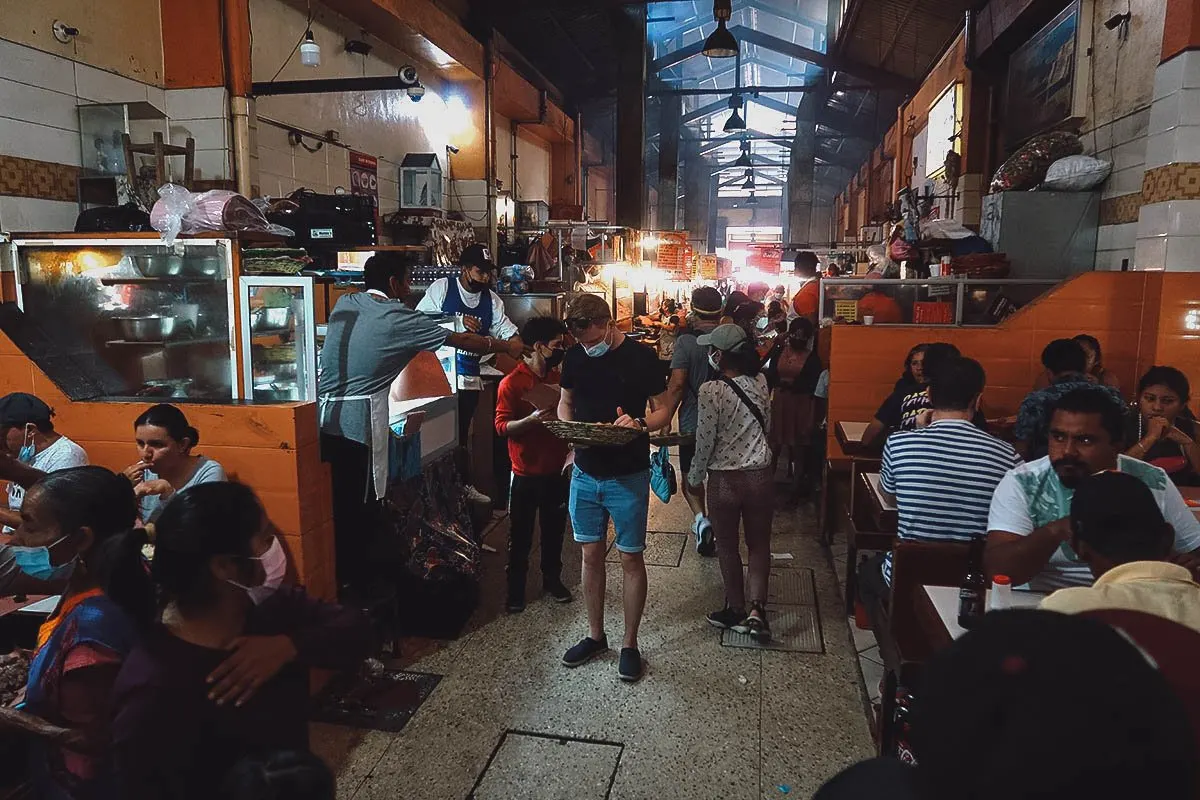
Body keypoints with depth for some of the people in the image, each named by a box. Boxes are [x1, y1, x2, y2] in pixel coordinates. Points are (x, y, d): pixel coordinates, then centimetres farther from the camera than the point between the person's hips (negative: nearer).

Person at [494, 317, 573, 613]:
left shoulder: (559, 378, 6)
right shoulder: (512, 383, -11)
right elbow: (501, 426, -14)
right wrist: (531, 420, -28)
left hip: (557, 470, 5)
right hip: (526, 474, -5)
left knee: (555, 530, 16)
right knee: (520, 534, 7)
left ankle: (552, 579, 34)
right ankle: (516, 588, 22)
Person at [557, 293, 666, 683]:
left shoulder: (641, 357, -11)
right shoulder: (574, 357, 0)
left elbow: (663, 413, -6)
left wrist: (638, 424, -27)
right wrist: (569, 426, -9)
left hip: (628, 476, -4)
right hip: (586, 472, 4)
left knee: (630, 560, 5)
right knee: (591, 555, 13)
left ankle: (630, 644, 20)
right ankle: (595, 635, 29)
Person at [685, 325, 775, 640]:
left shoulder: (711, 391, -18)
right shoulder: (761, 382, -2)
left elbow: (705, 441, -13)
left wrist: (695, 478, 0)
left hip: (724, 480, -4)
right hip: (761, 475, 4)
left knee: (727, 546, 14)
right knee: (759, 544, 16)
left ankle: (737, 611, 27)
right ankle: (757, 609, 4)